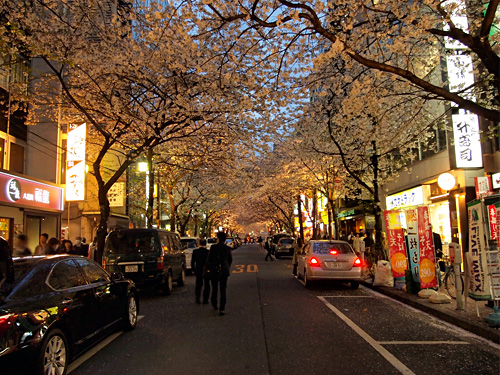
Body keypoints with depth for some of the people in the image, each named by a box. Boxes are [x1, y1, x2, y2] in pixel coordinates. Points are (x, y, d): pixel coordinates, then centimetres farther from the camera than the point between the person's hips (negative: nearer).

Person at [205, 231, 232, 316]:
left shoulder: (213, 247, -10)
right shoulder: (228, 248, -2)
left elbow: (209, 259, -8)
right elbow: (230, 260, 9)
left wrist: (207, 269, 5)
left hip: (214, 271, -1)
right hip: (224, 271, 1)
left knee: (214, 289, 17)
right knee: (223, 290, 3)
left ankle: (214, 305, 31)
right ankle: (222, 308, -3)